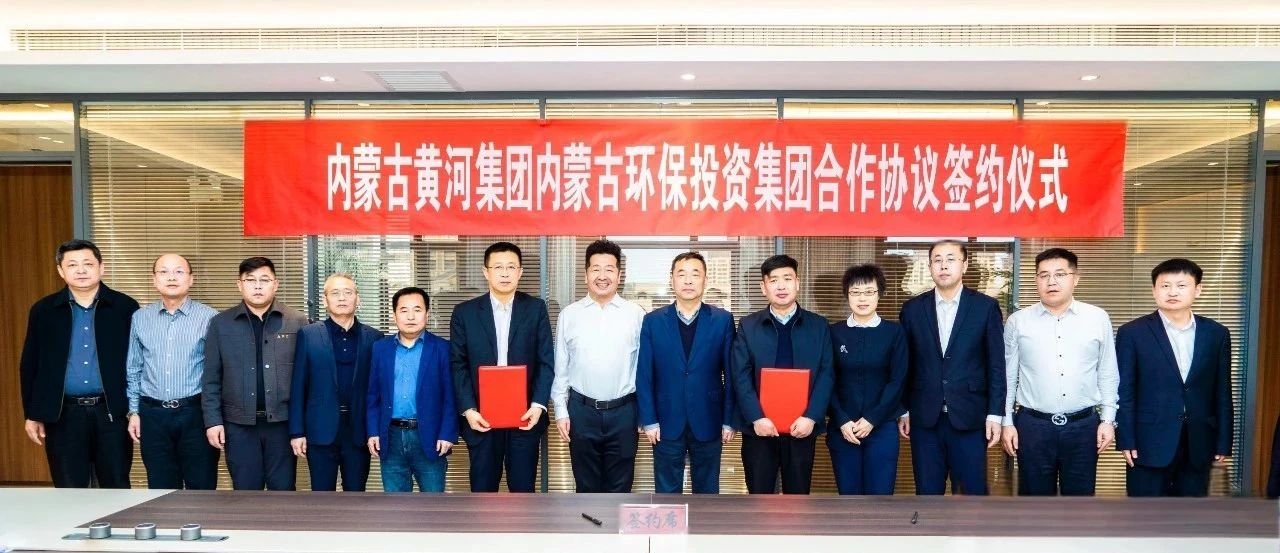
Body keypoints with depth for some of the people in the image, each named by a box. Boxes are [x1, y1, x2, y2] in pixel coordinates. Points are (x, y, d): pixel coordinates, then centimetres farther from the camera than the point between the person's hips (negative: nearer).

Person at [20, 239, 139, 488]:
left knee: (117, 489, 6)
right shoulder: (43, 310, 4)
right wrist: (32, 414, 5)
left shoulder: (125, 306, 0)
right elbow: (29, 366, 8)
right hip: (63, 414, 1)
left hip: (112, 411, -1)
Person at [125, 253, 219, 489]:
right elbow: (134, 370, 13)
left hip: (196, 413, -3)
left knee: (202, 488, 4)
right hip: (153, 415, 3)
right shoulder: (140, 318, 7)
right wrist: (134, 411, 8)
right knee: (161, 491, 11)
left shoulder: (209, 317, -4)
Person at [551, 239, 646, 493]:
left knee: (620, 486, 11)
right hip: (582, 411, 1)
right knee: (586, 485, 14)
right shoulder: (569, 314, 0)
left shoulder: (636, 314, -2)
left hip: (623, 411, -1)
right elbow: (560, 368, 4)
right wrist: (561, 411, 2)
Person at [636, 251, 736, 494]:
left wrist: (729, 420, -2)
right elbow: (644, 376, 0)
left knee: (707, 491, 13)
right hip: (667, 423, 0)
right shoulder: (653, 321, 0)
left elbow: (731, 374, 0)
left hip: (708, 423, 0)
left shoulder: (723, 320, -1)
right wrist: (649, 420, -4)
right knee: (666, 492, 11)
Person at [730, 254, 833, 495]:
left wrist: (811, 417, -13)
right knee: (759, 497, 7)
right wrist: (756, 418, -14)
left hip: (802, 428, 0)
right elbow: (741, 377, -3)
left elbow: (826, 374, -1)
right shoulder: (748, 326, 4)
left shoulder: (818, 325, 5)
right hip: (759, 427, 0)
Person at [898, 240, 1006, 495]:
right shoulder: (912, 309, 5)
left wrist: (995, 414, -4)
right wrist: (903, 411, 6)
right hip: (924, 419, 2)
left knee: (972, 493, 4)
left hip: (970, 418, -1)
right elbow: (905, 365, 8)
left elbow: (996, 366, 0)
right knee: (927, 493, 8)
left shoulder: (986, 307, 0)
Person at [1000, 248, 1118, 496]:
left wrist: (1108, 420, 2)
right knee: (1035, 495, 9)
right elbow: (1007, 377, 4)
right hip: (1032, 425, -1)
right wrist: (1006, 422, 2)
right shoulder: (1017, 322, 0)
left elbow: (1108, 375, 6)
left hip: (1083, 425, 1)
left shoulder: (1098, 319, 2)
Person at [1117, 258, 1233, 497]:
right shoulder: (1132, 333, -4)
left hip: (1198, 445, 3)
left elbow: (1222, 393, 8)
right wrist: (1126, 441, -9)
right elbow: (1124, 391, -5)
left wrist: (1223, 443, 6)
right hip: (1149, 444, -3)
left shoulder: (1216, 334, 5)